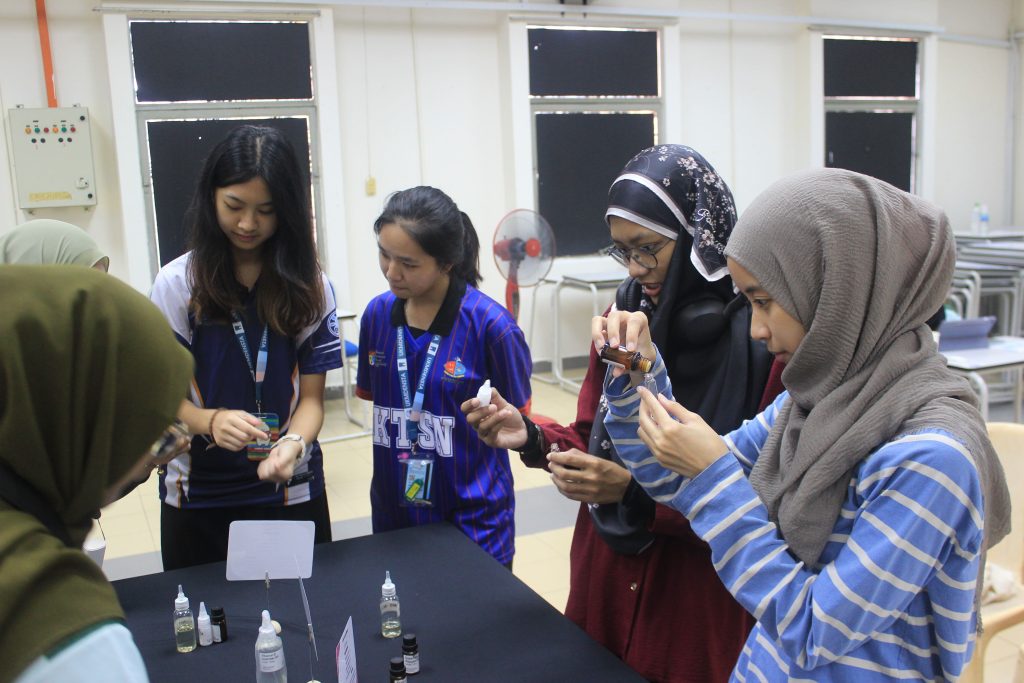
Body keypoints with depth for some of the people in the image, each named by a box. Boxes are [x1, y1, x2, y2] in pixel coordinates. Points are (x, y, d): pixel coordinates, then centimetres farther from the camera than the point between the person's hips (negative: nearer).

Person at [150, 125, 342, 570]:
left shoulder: (309, 286, -3)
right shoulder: (177, 283, -5)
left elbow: (311, 395, -3)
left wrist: (293, 442, -25)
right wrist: (210, 421, -25)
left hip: (292, 490, 1)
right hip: (197, 493, 0)